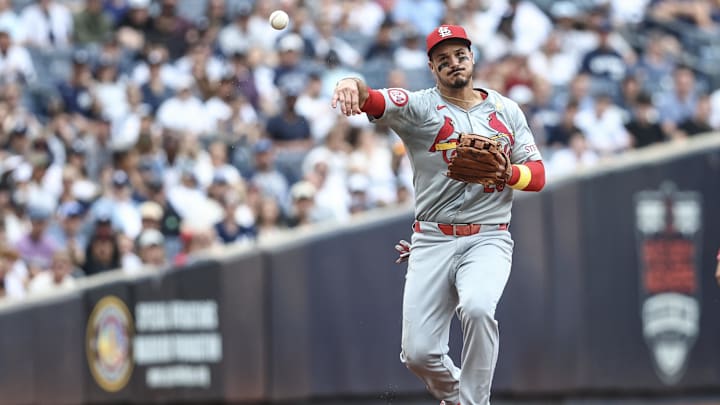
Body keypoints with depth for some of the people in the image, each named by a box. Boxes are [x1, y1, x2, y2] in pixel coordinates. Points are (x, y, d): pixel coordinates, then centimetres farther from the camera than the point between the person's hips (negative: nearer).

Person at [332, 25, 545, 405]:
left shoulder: (506, 110, 11)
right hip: (433, 241, 0)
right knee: (419, 353, -6)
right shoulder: (419, 107, 1)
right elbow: (373, 101, -20)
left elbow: (537, 175, 9)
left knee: (477, 308, -32)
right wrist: (354, 84, -44)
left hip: (488, 238, 0)